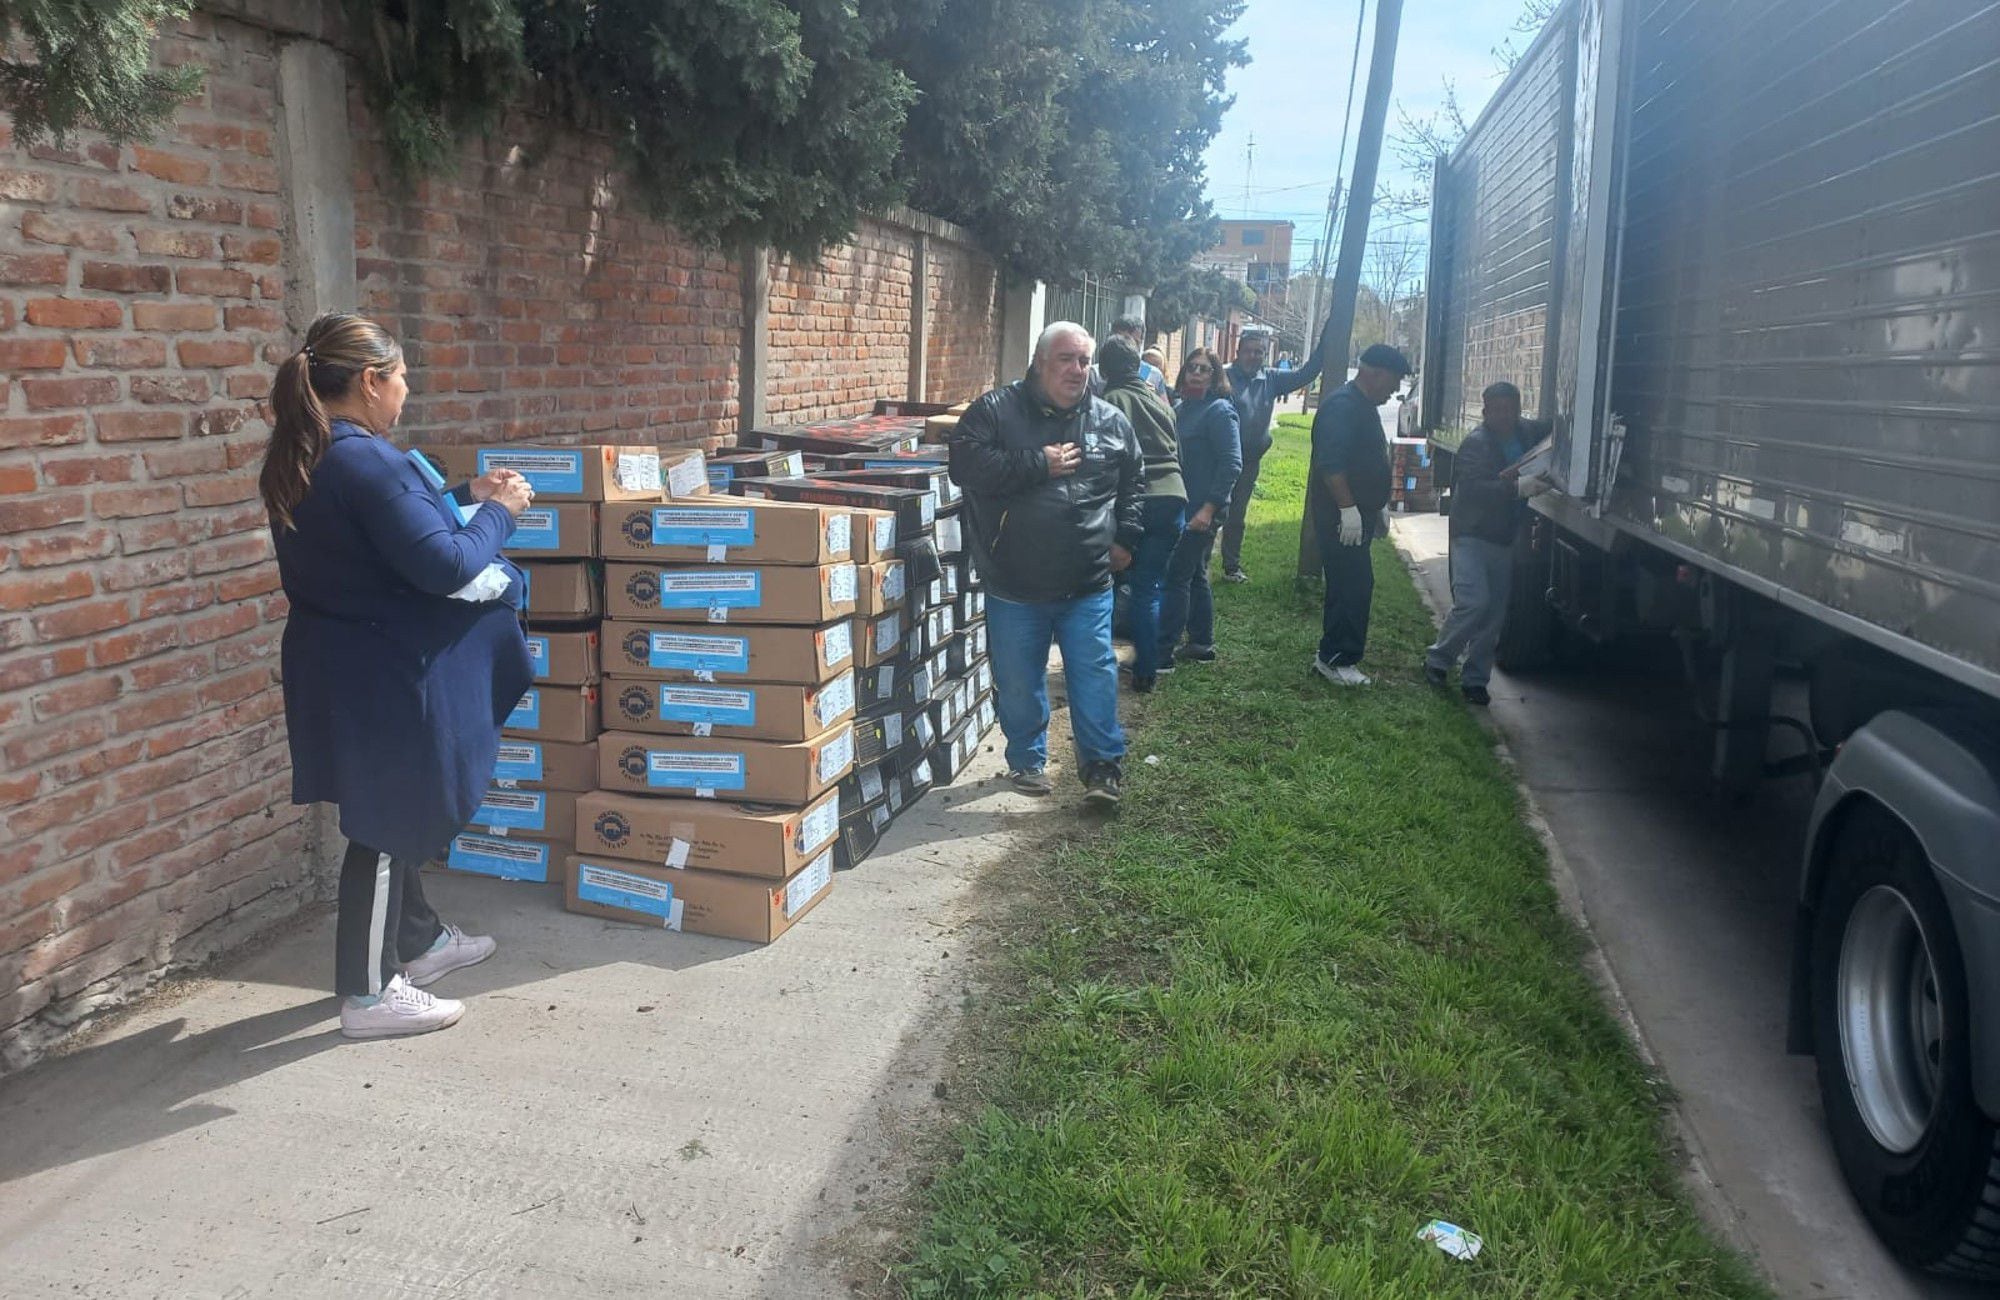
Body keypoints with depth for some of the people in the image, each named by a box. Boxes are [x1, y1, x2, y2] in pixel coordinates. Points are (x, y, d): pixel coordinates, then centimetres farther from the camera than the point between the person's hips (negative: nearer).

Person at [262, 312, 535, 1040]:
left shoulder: (299, 459, 7)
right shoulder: (365, 461, -24)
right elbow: (447, 567, -26)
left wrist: (467, 498, 14)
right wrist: (497, 512, -10)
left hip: (340, 668, 10)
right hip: (385, 676, -10)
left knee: (391, 814, 23)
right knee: (387, 827, 3)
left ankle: (418, 941, 40)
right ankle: (370, 994, 15)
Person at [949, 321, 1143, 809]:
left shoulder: (1111, 421, 6)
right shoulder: (996, 410, -5)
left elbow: (1132, 484, 21)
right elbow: (966, 464, -19)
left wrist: (1125, 536, 10)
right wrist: (1039, 464, -19)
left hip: (1088, 586, 2)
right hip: (1015, 586, -1)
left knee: (1095, 676, 2)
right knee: (1019, 682, 11)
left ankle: (1102, 764, 16)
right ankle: (1027, 760, 30)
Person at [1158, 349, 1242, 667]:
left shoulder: (1219, 411, -12)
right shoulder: (1183, 409, 11)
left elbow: (1231, 464, -17)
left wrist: (1209, 507, -21)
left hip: (1203, 510, -8)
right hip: (1183, 507, 8)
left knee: (1177, 575, -7)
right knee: (1194, 575, 15)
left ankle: (1163, 649, -3)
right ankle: (1201, 644, 25)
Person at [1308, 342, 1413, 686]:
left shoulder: (1364, 407, 18)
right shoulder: (1342, 405, -16)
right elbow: (1331, 463, -25)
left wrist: (1377, 508, 26)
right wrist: (1348, 509, -27)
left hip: (1357, 515, 11)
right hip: (1341, 517, -11)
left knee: (1350, 587, 14)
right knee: (1353, 587, -10)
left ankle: (1332, 656, 21)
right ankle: (1337, 659, -3)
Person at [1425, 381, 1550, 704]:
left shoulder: (1528, 433, 5)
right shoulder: (1475, 443, -14)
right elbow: (1473, 488, -27)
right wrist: (1517, 487, -36)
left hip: (1505, 540, 6)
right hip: (1472, 536, -6)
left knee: (1494, 612, 7)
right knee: (1474, 602, -17)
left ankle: (1475, 679, 17)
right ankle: (1438, 659, 5)